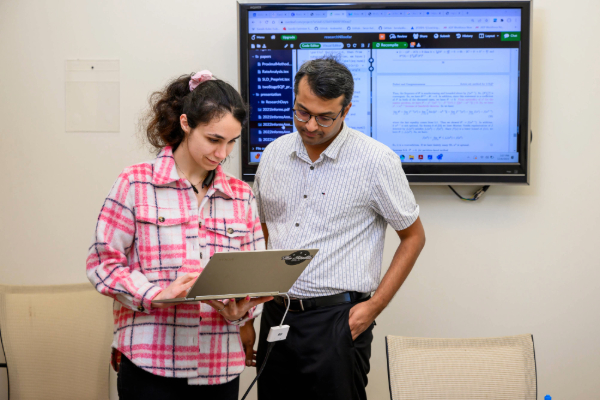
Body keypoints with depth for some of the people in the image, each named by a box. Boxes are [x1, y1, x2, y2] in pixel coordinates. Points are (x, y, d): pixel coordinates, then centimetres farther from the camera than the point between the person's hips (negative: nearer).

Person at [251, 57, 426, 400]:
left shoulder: (376, 160, -6)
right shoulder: (274, 154, 9)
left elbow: (413, 237, 1)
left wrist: (375, 306, -7)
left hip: (336, 320, -4)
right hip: (276, 315, 5)